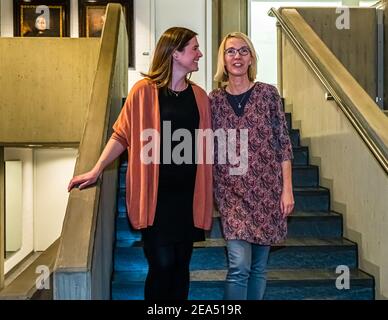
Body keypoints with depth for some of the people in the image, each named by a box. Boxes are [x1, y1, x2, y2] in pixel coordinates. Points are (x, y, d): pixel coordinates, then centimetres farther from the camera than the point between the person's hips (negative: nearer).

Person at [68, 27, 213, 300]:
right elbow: (122, 136, 0)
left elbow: (205, 146, 10)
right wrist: (96, 171, -5)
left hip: (189, 194, 4)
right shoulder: (145, 91, -4)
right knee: (162, 263, -2)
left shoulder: (199, 95, 8)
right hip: (156, 194, -4)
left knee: (181, 264, 11)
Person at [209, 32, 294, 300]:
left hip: (267, 189, 1)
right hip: (232, 191, 0)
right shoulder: (214, 100, 3)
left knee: (259, 265, 11)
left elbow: (283, 143, 1)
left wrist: (287, 189, -3)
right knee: (239, 265, -9)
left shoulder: (268, 93, 1)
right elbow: (208, 149, 7)